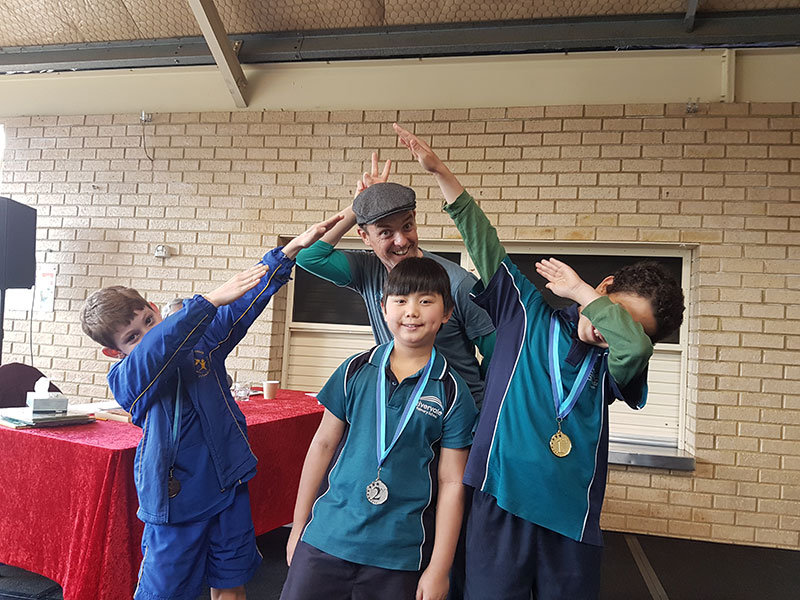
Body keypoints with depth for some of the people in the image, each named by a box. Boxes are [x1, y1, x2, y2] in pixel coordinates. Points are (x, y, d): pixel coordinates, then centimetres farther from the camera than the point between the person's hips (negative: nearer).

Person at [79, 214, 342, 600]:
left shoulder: (201, 343, 1)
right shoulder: (124, 380, -12)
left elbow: (244, 303, -4)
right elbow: (156, 348, -33)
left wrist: (290, 250, -13)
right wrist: (212, 300, -43)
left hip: (229, 486, 4)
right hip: (176, 501, -3)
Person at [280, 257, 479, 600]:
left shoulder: (452, 392, -6)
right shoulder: (355, 370, -1)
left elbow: (451, 483, -5)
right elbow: (324, 444, 5)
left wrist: (439, 570, -5)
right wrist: (298, 526, 8)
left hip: (400, 557, -1)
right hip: (326, 539, 2)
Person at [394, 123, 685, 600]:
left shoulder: (613, 364, 5)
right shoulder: (527, 313, 5)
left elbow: (636, 344, -20)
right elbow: (483, 241, 3)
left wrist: (579, 291, -9)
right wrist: (440, 171, 2)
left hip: (572, 524, 2)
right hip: (501, 507, -1)